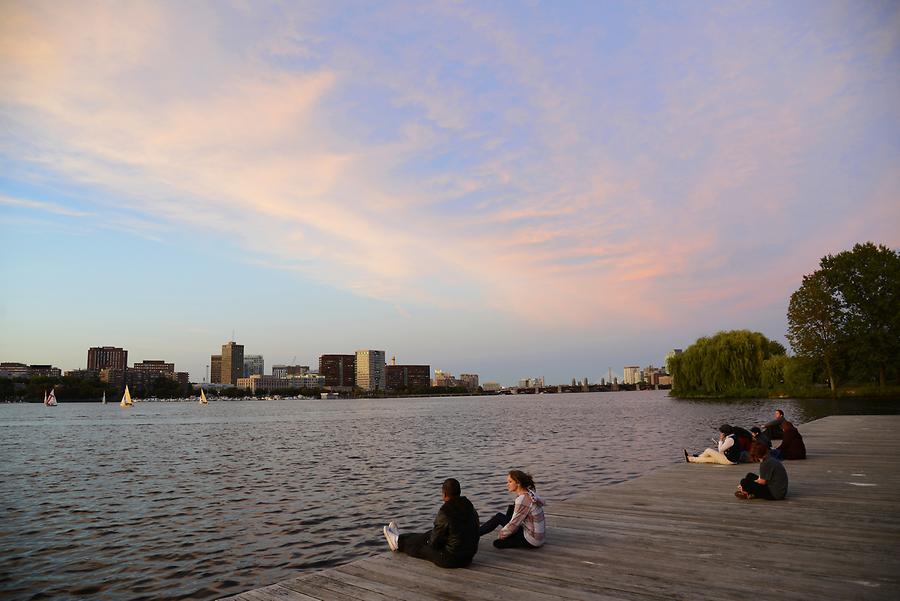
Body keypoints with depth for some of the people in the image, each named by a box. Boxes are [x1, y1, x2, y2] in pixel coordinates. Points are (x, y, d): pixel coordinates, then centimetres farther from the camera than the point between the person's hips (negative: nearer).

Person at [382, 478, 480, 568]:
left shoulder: (445, 513, -24)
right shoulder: (471, 509, -1)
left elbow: (434, 542, -15)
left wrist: (429, 542, 10)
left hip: (451, 559, -7)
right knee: (430, 534, 24)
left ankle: (398, 542, 45)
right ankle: (401, 539, 46)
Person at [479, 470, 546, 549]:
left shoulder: (523, 499, -22)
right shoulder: (530, 493, 4)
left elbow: (514, 524, -18)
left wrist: (502, 534, -1)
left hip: (532, 541, -9)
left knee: (498, 518, -3)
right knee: (511, 508, 16)